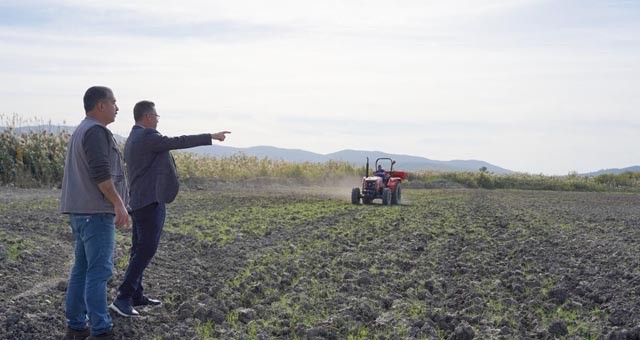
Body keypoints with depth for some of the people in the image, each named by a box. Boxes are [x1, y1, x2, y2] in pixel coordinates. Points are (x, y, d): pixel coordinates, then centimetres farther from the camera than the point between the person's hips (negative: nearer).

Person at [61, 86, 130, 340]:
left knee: (83, 269, 11)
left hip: (81, 211, 10)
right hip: (96, 211, -10)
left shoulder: (80, 132, 20)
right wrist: (119, 203, -21)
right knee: (99, 270, -10)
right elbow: (100, 172, -23)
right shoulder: (96, 131, -12)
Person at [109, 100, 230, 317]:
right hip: (150, 201, -11)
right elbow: (179, 142, -17)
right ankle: (123, 298, -13)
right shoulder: (146, 136, -14)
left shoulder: (132, 139, 17)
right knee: (146, 250, -11)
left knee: (140, 249, 13)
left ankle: (136, 295, 17)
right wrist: (211, 137, -12)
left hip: (138, 201, 11)